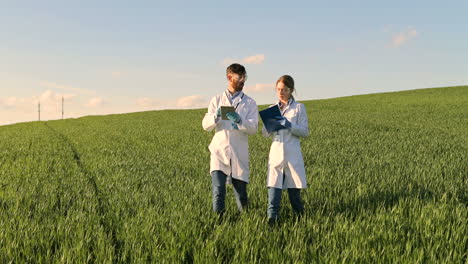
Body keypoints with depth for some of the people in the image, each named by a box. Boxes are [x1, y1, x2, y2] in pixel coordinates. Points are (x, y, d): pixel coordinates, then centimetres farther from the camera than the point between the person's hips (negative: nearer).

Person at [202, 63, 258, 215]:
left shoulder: (249, 103, 7)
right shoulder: (217, 100, 11)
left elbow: (253, 128, -5)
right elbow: (205, 125, 4)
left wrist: (239, 120, -25)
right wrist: (216, 116, -18)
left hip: (239, 154, 0)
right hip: (219, 152, 0)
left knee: (240, 190, 7)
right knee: (218, 190, -14)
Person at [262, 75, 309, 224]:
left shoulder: (299, 107, 5)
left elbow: (305, 132, 0)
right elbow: (265, 133, 11)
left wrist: (289, 125, -15)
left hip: (292, 154, -2)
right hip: (276, 152, 2)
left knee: (294, 189, 2)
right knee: (273, 185, -10)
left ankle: (300, 217, 19)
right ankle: (272, 217, -14)